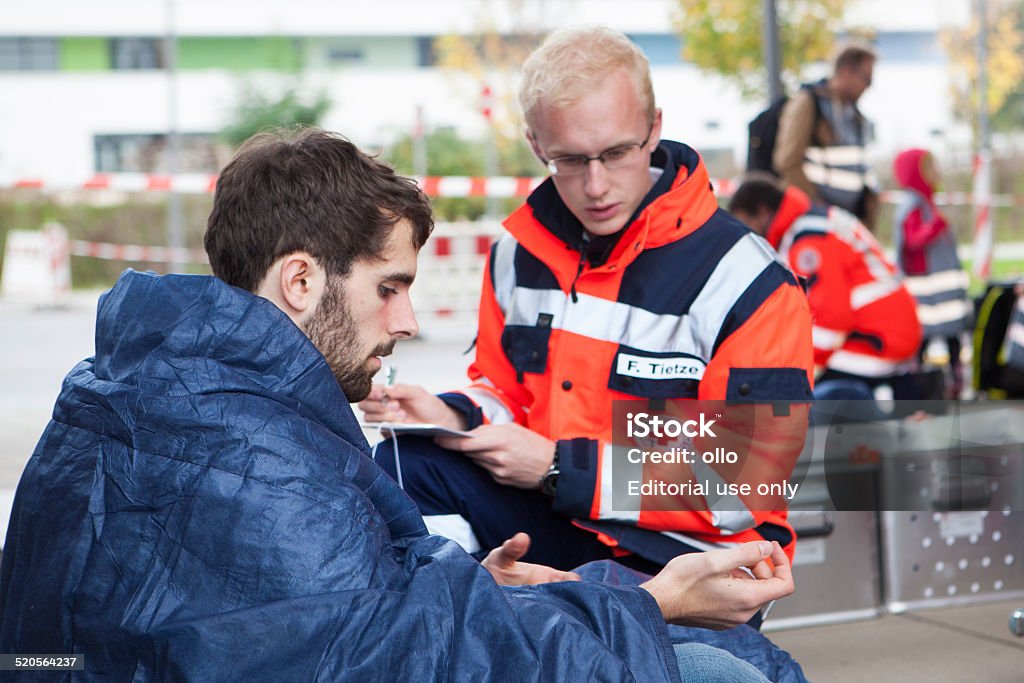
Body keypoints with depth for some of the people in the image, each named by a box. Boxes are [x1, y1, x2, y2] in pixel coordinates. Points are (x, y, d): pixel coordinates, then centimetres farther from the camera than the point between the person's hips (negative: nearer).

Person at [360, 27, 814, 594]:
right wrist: (452, 418, -6)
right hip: (553, 527, 6)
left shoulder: (749, 285, -13)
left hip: (685, 554, -6)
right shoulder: (521, 250, 6)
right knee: (401, 464, -17)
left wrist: (560, 468, -17)